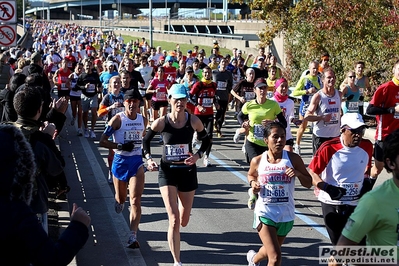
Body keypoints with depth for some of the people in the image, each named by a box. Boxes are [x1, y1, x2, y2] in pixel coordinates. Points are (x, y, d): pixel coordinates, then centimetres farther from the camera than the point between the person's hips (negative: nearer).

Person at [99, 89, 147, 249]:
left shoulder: (143, 120, 4)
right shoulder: (118, 119, -8)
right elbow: (102, 141, -10)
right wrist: (120, 146, -20)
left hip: (137, 162, 2)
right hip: (120, 161, -1)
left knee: (136, 200, -12)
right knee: (121, 198, 14)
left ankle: (133, 237, -15)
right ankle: (118, 202, 53)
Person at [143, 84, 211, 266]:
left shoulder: (193, 121, -10)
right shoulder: (161, 122, -12)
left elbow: (206, 140, 6)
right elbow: (146, 140, 5)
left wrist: (198, 155, -10)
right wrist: (148, 158, -9)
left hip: (187, 171, 2)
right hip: (167, 172, -2)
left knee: (183, 222, 14)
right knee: (174, 221, -12)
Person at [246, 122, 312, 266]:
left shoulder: (293, 159, -9)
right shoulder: (258, 161, -6)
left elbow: (308, 183, -1)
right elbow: (251, 175, 16)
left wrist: (298, 173, -20)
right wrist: (253, 183, -6)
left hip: (286, 215, 2)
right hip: (265, 213, -2)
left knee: (271, 252, 25)